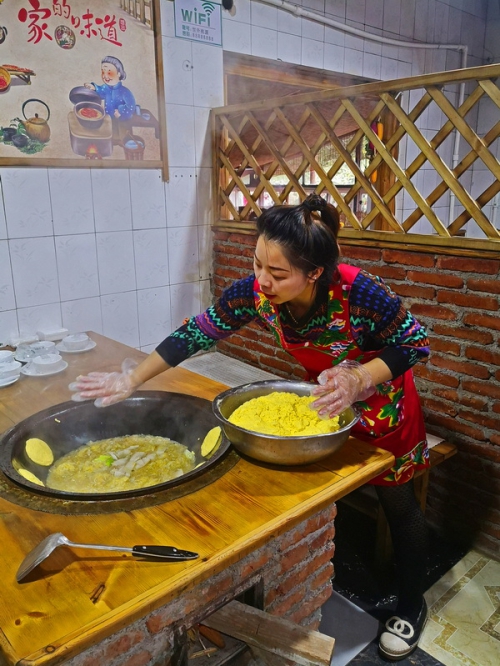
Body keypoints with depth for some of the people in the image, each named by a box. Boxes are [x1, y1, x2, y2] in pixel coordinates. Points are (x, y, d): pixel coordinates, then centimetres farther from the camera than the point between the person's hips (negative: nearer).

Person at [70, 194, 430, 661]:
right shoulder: (255, 291, -26)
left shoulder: (358, 293, -37)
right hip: (326, 396, 4)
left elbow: (415, 343, -23)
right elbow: (198, 332, -15)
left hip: (381, 400, -3)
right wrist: (131, 379, -15)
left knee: (398, 504, 12)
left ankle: (411, 607, 37)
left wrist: (358, 378, -40)